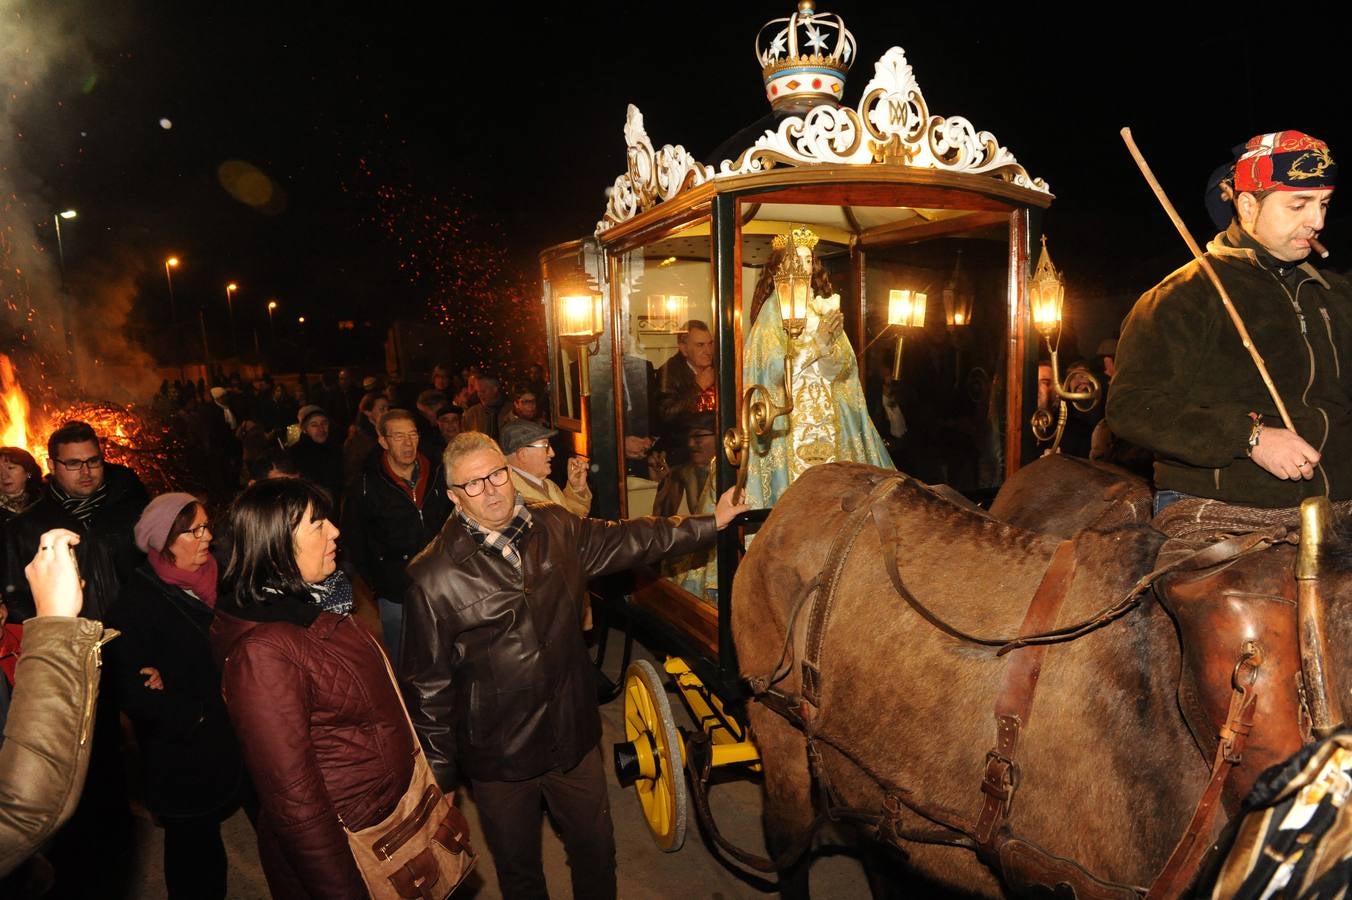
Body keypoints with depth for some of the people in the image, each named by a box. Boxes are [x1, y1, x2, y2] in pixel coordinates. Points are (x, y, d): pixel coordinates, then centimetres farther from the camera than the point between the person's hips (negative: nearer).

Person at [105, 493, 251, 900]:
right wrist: (193, 714, -15)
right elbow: (129, 689, -17)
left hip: (227, 742, 4)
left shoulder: (217, 582, 3)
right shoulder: (138, 601, -14)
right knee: (193, 848, 9)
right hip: (182, 757, -4)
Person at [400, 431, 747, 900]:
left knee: (596, 853, 21)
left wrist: (711, 523, 10)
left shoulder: (555, 527, -4)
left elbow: (626, 540, 10)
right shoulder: (434, 576, -17)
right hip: (499, 758, -3)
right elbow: (428, 685, -11)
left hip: (575, 734, 4)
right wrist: (439, 776, -5)